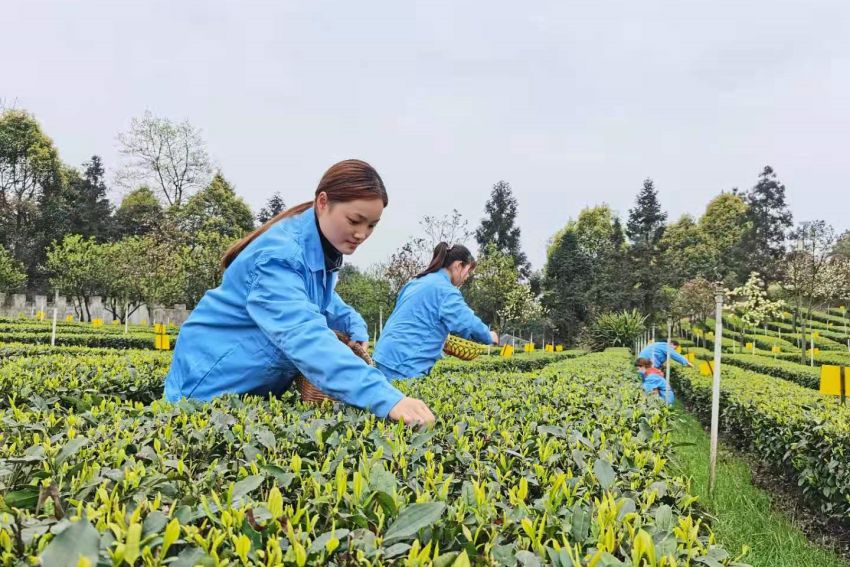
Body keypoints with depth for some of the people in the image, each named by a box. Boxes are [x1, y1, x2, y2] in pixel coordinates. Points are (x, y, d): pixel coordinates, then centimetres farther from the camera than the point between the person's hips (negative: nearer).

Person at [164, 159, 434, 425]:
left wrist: (357, 328, 1)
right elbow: (305, 336, -48)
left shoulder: (323, 250, 0)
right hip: (213, 387, -8)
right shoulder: (278, 255, -32)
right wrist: (386, 397, -59)